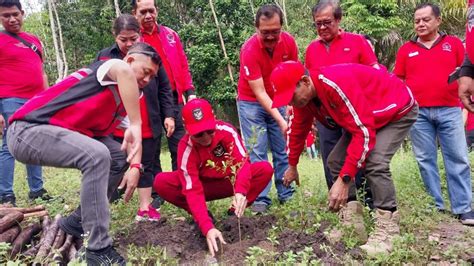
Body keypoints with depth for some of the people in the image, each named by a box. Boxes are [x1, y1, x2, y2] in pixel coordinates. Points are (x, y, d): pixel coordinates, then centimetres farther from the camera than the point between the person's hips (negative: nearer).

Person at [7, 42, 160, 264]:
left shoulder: (126, 95, 14)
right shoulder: (108, 68, -11)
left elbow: (131, 139, 7)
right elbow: (123, 71, -38)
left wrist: (135, 166, -11)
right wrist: (135, 125, -42)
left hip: (56, 133, 9)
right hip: (28, 129, -9)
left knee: (118, 155, 5)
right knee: (97, 154, -30)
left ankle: (77, 222, 13)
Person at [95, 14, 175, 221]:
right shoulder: (104, 57, 1)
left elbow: (164, 89, 8)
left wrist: (168, 115, 1)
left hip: (147, 126, 1)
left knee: (146, 166, 10)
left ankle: (144, 208, 21)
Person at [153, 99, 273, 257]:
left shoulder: (227, 131, -24)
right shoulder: (186, 149, -27)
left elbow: (242, 162, -33)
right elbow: (193, 191, -33)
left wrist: (240, 192, -54)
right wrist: (207, 228, -45)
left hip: (229, 181, 1)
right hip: (204, 186, -1)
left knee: (265, 169, -27)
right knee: (161, 182, -26)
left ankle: (235, 212, -11)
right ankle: (202, 215, -8)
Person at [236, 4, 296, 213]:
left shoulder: (288, 41, -13)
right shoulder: (249, 50, -26)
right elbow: (259, 92, -27)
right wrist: (281, 121, -33)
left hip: (278, 101, 4)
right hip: (251, 103, -4)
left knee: (283, 151, 6)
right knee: (256, 153, -5)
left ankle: (286, 195, 16)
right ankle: (260, 199, 2)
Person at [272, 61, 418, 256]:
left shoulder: (337, 84, -38)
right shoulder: (304, 95, -10)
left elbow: (364, 132, -39)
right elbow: (298, 130, 8)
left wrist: (344, 180, -41)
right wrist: (292, 166, 19)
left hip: (399, 110, -8)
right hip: (362, 116, 9)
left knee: (375, 162, -28)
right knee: (336, 160, -1)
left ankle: (387, 231, -16)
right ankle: (353, 225, 4)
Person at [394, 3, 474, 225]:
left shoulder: (454, 43, 10)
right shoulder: (406, 49, 11)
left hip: (449, 110, -1)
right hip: (418, 112, 1)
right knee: (425, 160, 4)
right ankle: (435, 207, 14)